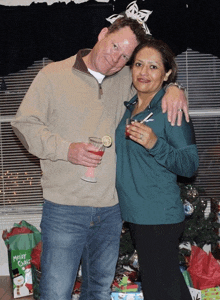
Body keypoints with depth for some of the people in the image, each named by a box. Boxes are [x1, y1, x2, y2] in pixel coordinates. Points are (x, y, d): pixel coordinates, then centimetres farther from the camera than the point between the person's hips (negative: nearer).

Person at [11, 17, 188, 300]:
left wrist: (174, 89, -1)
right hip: (64, 209, -4)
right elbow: (24, 123, -2)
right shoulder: (53, 75, -2)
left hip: (110, 208, 4)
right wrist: (65, 149, -17)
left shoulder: (126, 80, 8)